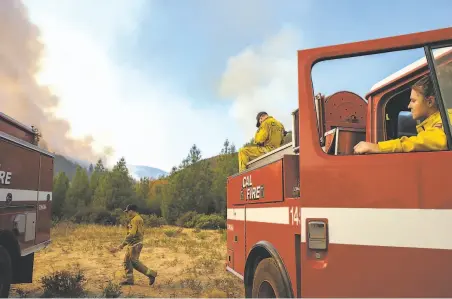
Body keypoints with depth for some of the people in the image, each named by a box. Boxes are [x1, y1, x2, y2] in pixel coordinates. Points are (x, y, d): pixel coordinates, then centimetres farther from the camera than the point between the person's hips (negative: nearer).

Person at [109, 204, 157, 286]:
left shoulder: (135, 220, -17)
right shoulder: (139, 219, 16)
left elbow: (132, 234, -24)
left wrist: (122, 244, -22)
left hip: (135, 244, -11)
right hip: (132, 244, 11)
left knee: (134, 262, -8)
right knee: (127, 261, 12)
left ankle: (151, 274, -2)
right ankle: (128, 279, 16)